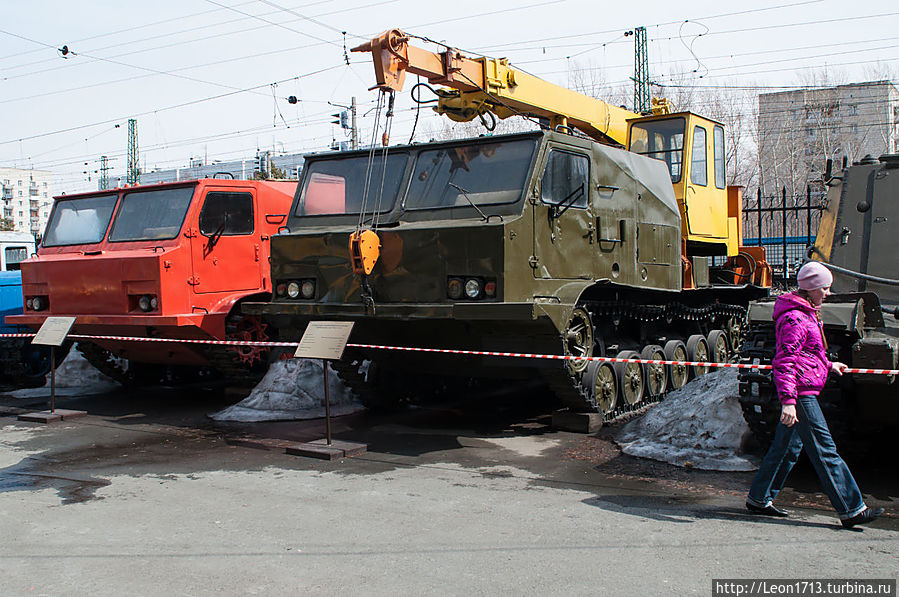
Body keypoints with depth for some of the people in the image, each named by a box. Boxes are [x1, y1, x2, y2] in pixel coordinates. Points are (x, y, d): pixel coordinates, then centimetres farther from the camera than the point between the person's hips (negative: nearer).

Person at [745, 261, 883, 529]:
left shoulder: (806, 314, 17)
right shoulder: (794, 318, -17)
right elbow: (784, 361, -23)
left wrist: (828, 365, 34)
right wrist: (788, 399, -29)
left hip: (802, 391, 11)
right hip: (800, 392, -11)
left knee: (787, 446, 14)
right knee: (825, 451, -5)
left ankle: (759, 499, 21)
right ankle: (850, 509, 1)